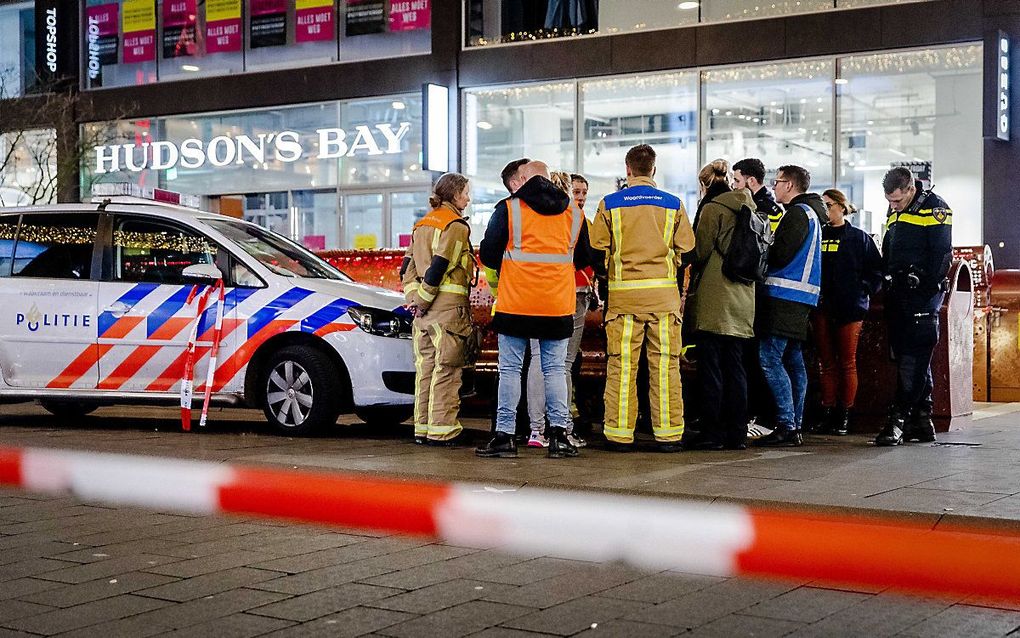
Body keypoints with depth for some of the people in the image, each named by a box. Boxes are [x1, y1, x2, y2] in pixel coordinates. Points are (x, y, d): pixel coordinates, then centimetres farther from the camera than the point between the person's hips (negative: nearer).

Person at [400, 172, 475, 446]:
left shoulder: (423, 223, 18)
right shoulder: (456, 225, -8)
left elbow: (408, 265, 13)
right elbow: (439, 265, -17)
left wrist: (413, 296, 5)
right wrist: (423, 301, -12)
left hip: (424, 306, 8)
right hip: (448, 305, -8)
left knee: (425, 367, 10)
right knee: (446, 369, -4)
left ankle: (422, 428, 14)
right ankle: (441, 430, -4)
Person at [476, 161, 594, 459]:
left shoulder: (508, 208, -3)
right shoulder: (573, 212, 9)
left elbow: (488, 254, -1)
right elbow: (583, 258, 16)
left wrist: (495, 283, 18)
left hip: (515, 302, -3)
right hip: (558, 305, 3)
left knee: (510, 370, 3)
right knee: (554, 369, 9)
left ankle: (504, 436, 2)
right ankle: (558, 435, 5)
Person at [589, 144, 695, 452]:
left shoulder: (609, 204, 0)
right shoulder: (673, 204, 3)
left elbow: (598, 249, 1)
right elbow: (686, 250, 4)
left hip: (623, 292, -1)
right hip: (664, 292, 1)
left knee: (622, 365, 3)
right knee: (665, 364, 4)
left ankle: (620, 433, 5)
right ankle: (668, 433, 7)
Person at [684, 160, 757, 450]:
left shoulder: (713, 208, -8)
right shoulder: (748, 209, 14)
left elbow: (700, 252, -7)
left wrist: (691, 284, 10)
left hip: (714, 302, -7)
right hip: (742, 302, 7)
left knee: (710, 367, -3)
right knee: (735, 367, 9)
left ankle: (712, 432, -3)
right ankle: (737, 434, 9)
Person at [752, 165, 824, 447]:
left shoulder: (797, 213, -9)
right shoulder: (811, 214, 23)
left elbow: (780, 255, -16)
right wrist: (768, 251, 13)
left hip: (784, 297, -10)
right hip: (800, 299, 10)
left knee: (770, 358, -12)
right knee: (793, 361, 9)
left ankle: (786, 426, -15)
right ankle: (795, 427, 10)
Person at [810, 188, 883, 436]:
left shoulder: (859, 238, 2)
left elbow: (876, 271, 2)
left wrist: (862, 291, -7)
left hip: (849, 309, -3)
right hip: (821, 308, 3)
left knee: (847, 363, 0)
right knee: (826, 363, 6)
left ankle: (845, 416, 5)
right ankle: (827, 413, 10)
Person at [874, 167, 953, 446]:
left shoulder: (935, 208, -6)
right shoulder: (895, 213, 18)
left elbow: (942, 255, -12)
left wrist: (926, 291, -18)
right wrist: (888, 283, 13)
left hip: (922, 294, -8)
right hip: (898, 294, 8)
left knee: (913, 358, -11)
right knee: (909, 357, 9)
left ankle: (899, 418, -15)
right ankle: (921, 420, 14)